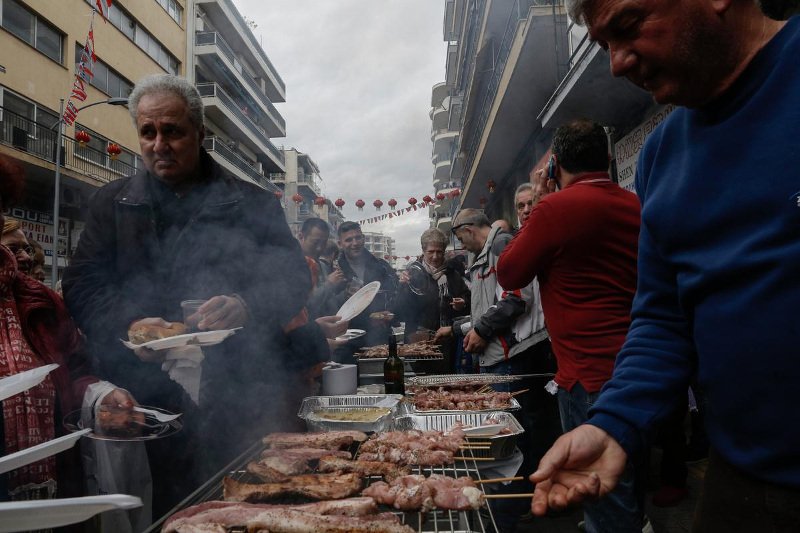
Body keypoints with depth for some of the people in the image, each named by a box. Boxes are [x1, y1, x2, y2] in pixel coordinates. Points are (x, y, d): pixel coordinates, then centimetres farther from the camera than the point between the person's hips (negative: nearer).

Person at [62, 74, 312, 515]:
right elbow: (82, 285, 6)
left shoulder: (251, 202, 6)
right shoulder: (112, 204, 13)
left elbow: (293, 277, 1)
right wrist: (129, 325, -15)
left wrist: (248, 306, -19)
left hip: (246, 394, -1)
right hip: (151, 397, 1)